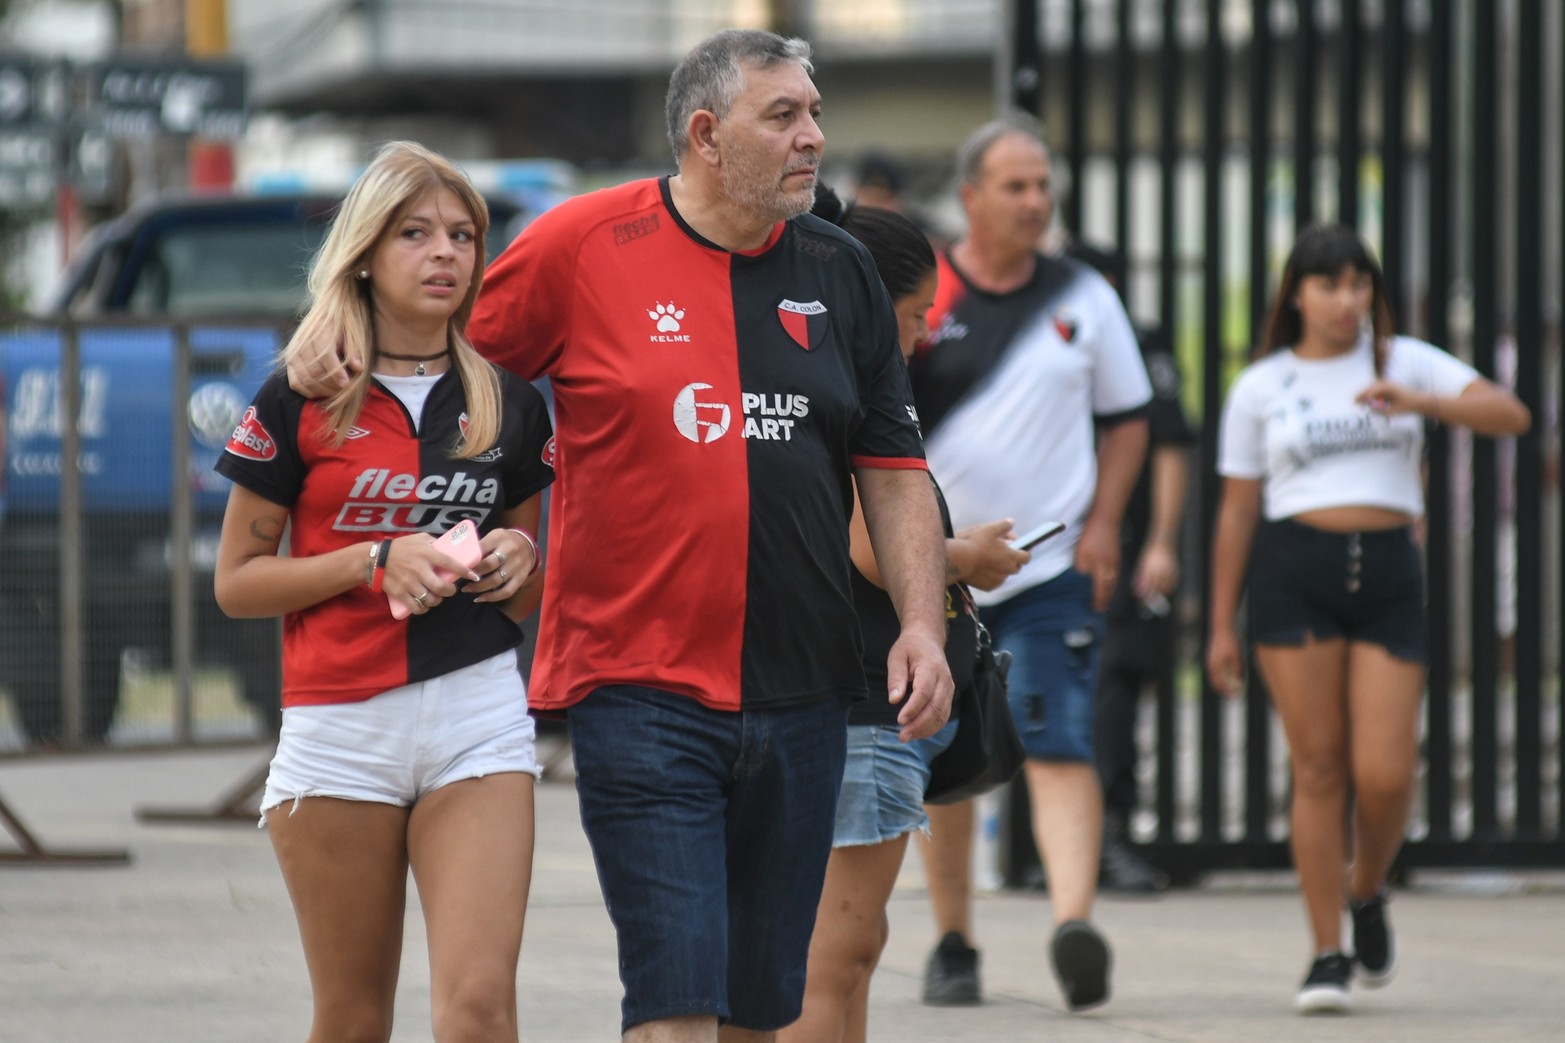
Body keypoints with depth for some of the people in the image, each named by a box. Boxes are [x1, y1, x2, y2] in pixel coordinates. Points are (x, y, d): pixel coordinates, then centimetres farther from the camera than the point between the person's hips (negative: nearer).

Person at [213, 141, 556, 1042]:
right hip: (339, 722, -1)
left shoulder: (508, 402, 9)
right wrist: (374, 564, -13)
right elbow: (237, 580, 0)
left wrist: (518, 561, -5)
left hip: (479, 708, 1)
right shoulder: (299, 401, 0)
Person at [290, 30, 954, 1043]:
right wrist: (340, 359, -10)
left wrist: (923, 621, 0)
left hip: (801, 697, 5)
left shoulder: (839, 273, 9)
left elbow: (893, 468, 12)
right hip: (639, 686, -5)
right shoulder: (583, 246, -4)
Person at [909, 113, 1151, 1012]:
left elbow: (1127, 416, 12)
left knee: (1060, 746, -15)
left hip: (1054, 565, 0)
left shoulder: (1084, 299, 4)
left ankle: (1076, 924, -29)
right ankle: (954, 945, 21)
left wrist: (1103, 523, 0)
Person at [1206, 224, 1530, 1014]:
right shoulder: (1260, 387, 9)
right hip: (1292, 571, -1)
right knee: (1319, 768, -5)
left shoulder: (1405, 363, 9)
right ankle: (1327, 958, 1)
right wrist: (1221, 626, 8)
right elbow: (1237, 511, 11)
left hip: (1388, 578, 1)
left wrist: (1417, 401, -20)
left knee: (1385, 775, -8)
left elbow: (1511, 416, -3)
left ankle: (1365, 892, 24)